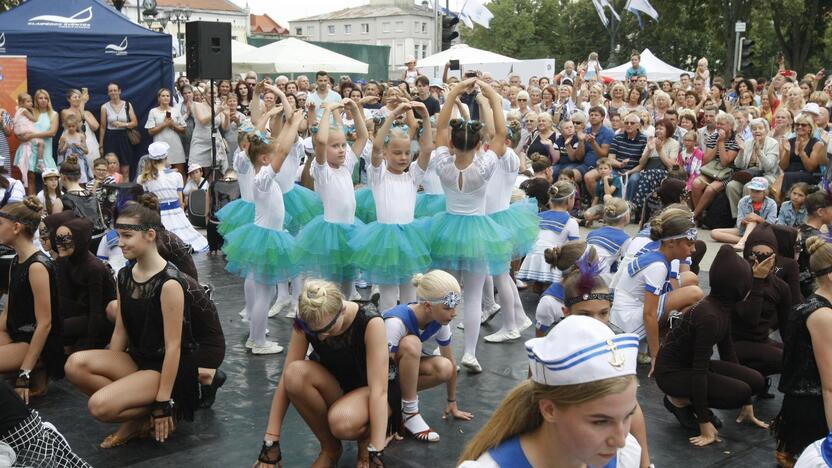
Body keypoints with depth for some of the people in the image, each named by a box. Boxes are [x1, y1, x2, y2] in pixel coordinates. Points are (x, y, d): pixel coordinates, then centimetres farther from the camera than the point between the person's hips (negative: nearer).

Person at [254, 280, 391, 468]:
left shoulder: (371, 323, -30)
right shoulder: (306, 323, -19)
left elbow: (379, 390, -31)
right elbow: (286, 380, -17)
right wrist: (271, 441, -20)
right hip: (335, 388, 4)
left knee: (342, 422, -39)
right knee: (295, 373, -29)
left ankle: (367, 435, -1)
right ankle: (330, 447, -7)